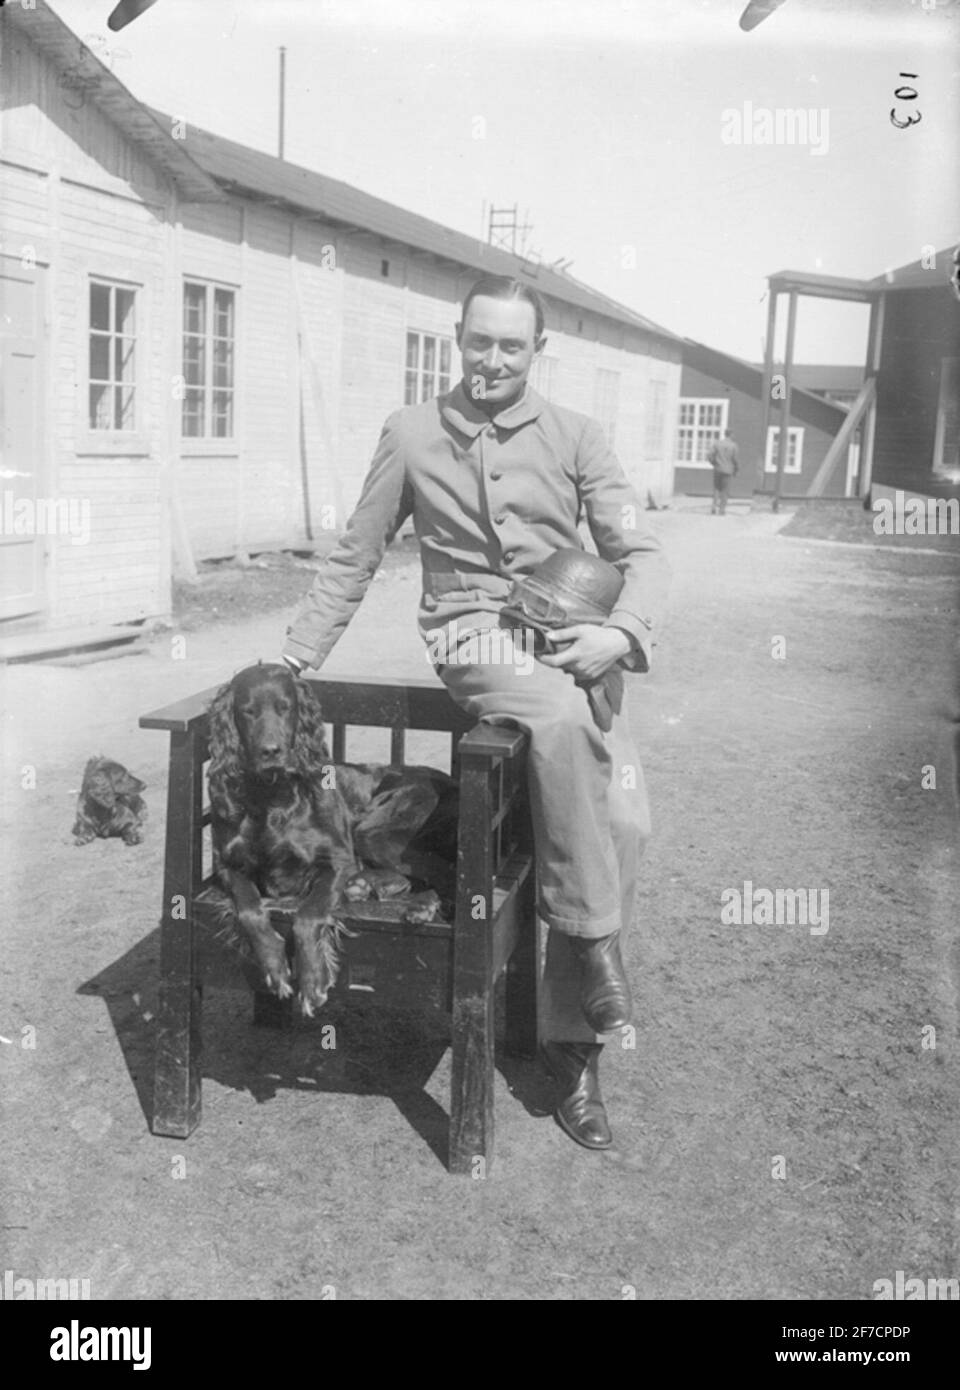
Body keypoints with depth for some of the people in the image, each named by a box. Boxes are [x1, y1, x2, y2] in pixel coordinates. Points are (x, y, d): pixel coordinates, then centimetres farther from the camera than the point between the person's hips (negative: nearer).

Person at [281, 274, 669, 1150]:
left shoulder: (573, 436, 9)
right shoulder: (413, 434, 8)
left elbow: (639, 552, 5)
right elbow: (355, 559, 14)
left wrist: (621, 630, -14)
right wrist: (297, 656, 10)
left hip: (571, 645, 2)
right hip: (476, 641, -2)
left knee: (624, 820, -19)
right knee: (560, 717, -37)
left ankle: (573, 1038, -4)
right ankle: (593, 942, -23)